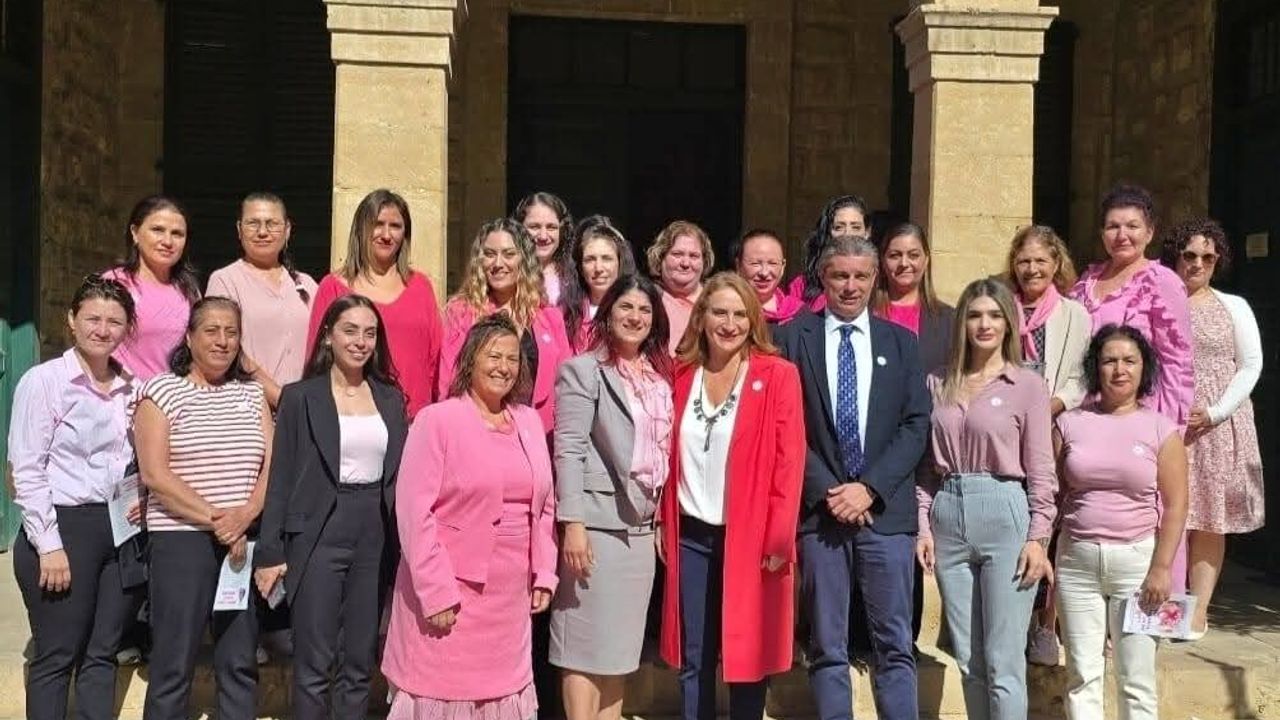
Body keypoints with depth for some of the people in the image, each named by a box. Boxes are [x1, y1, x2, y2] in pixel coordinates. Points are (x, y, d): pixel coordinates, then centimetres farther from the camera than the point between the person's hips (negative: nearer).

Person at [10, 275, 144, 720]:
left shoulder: (132, 388, 9)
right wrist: (49, 545, -14)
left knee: (102, 655, 11)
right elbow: (26, 471, -9)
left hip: (123, 531, 5)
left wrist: (143, 499, 0)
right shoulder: (43, 381, -6)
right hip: (64, 528, -5)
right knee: (55, 657, 3)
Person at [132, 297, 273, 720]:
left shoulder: (251, 393, 13)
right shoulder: (161, 391, 1)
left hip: (245, 541, 4)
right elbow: (154, 474, -9)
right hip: (181, 541, -4)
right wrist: (216, 520, -14)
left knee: (240, 662, 8)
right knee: (174, 664, 0)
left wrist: (244, 516, -13)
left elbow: (272, 466, 5)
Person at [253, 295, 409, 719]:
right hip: (319, 537, -3)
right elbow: (280, 479, -2)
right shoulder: (300, 397, -1)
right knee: (314, 664, 1)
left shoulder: (391, 398, 9)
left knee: (359, 663, 10)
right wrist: (270, 552, -7)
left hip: (376, 538, 3)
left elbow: (400, 476, 11)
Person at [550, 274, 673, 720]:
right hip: (598, 522, -6)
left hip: (640, 524, 6)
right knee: (587, 646, -1)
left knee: (621, 645, 12)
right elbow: (568, 451, -11)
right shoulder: (582, 370, -3)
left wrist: (660, 516, 10)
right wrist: (572, 523, -18)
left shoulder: (660, 377, 14)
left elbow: (662, 452, 15)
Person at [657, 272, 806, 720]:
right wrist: (664, 523, 5)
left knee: (747, 655, 6)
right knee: (693, 659, 12)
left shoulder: (778, 376, -5)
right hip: (691, 535, 4)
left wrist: (778, 538, -12)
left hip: (750, 537, -3)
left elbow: (789, 460, -9)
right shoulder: (681, 375, 6)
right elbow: (670, 455, 10)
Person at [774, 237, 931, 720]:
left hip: (886, 511, 1)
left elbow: (916, 424, 3)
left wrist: (869, 488, -8)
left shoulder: (900, 341, 10)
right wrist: (825, 491, -9)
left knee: (894, 645, 4)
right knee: (827, 648, 7)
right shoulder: (792, 338, 5)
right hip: (818, 509, -1)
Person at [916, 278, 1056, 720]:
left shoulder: (1028, 384, 0)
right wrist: (923, 526, 3)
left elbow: (1041, 469, -3)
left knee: (1003, 662, 0)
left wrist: (1037, 537, -9)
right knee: (967, 659, 12)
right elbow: (928, 465, 10)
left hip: (1004, 515, -4)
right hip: (948, 517, 4)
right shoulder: (939, 383, 10)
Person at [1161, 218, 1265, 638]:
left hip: (1218, 425, 1)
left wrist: (1216, 411, -9)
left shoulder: (1233, 307, 9)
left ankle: (1199, 609, 6)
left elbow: (1250, 366, 4)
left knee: (1210, 517, 2)